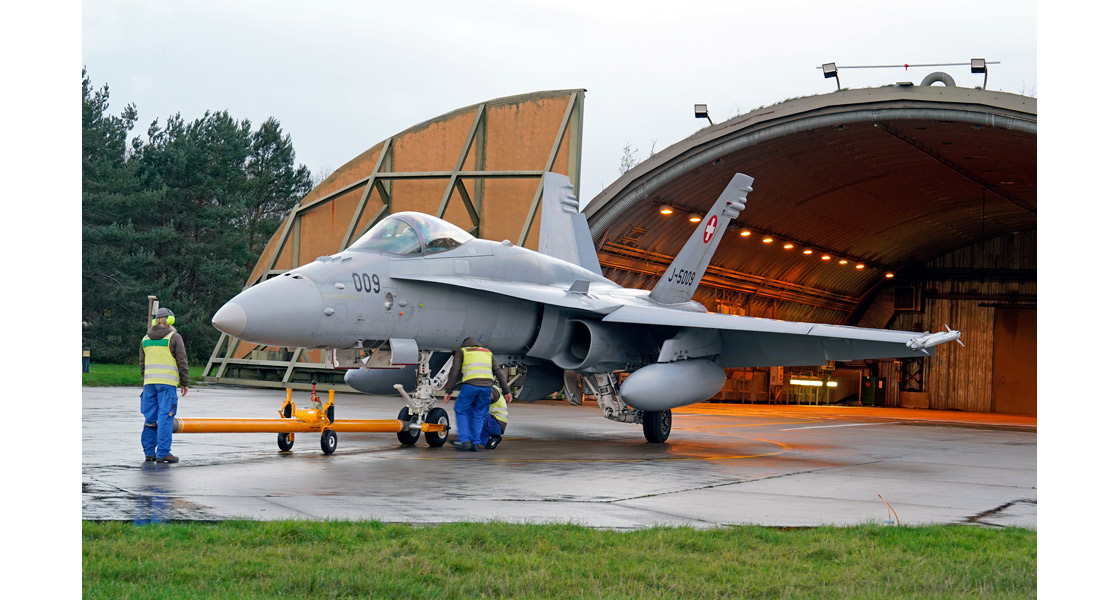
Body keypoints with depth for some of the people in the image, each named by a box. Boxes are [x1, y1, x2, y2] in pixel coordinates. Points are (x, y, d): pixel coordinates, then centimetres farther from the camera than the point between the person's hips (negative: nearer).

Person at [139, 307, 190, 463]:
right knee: (165, 417, -5)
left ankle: (149, 452, 11)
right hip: (167, 382, -5)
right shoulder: (174, 337, -3)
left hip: (149, 382, 5)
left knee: (150, 418, 9)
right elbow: (182, 362, -4)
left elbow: (143, 364, 18)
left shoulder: (146, 339, 14)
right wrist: (185, 383, 3)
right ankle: (163, 453, -8)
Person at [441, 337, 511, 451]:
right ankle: (475, 443, 10)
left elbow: (454, 372, 7)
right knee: (478, 414, 14)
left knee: (461, 410, 12)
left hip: (470, 385, -3)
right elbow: (498, 372, 22)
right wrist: (506, 391, 22)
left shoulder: (462, 351, 19)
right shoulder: (488, 352, 29)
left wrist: (448, 391, 6)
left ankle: (464, 440, 5)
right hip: (487, 386, 4)